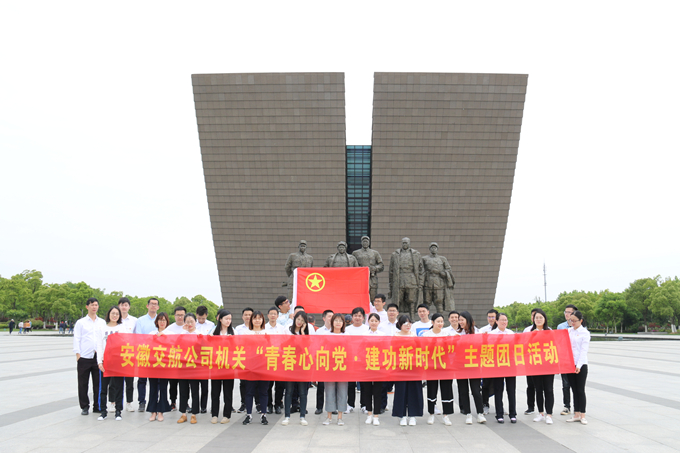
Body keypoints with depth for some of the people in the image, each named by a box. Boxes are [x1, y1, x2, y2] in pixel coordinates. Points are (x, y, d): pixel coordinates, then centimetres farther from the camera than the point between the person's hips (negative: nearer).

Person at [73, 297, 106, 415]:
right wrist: (78, 354, -6)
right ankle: (84, 407, 14)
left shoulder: (102, 322, 12)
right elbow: (76, 339, 2)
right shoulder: (81, 322, 5)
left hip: (98, 356, 2)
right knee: (83, 383, 3)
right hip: (84, 357, -2)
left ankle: (97, 406, 15)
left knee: (98, 383, 5)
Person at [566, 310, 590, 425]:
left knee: (581, 390, 0)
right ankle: (576, 414, 14)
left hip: (581, 365, -4)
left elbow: (584, 350, -11)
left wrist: (579, 366, -19)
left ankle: (583, 415, 7)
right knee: (574, 390, 9)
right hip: (569, 364, 5)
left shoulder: (585, 333, -5)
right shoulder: (568, 331, 9)